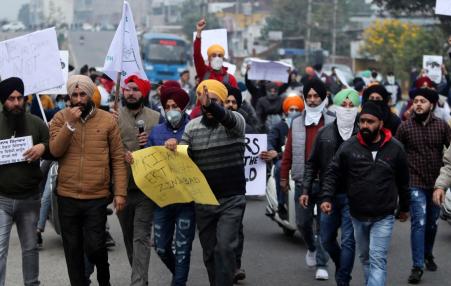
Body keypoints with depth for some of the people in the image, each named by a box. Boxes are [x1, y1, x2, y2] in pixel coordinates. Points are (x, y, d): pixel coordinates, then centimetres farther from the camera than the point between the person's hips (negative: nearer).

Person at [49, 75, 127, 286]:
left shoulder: (107, 120, -1)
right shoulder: (61, 118, 2)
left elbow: (118, 159, 0)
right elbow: (55, 150, -9)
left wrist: (120, 192, -6)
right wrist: (70, 124, -19)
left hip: (97, 197, -2)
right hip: (67, 197, 2)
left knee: (94, 246, -2)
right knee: (72, 248, 10)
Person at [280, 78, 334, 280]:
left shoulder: (332, 123, -2)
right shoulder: (296, 124, 7)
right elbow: (288, 152, 8)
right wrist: (284, 176, 8)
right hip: (302, 181, 3)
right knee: (303, 222, 11)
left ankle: (322, 264, 6)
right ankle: (312, 248, 40)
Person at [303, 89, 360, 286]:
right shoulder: (324, 133, 6)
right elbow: (312, 164, 10)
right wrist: (306, 190, 5)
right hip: (329, 195, 4)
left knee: (348, 241, -2)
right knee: (327, 239, 12)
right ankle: (342, 267, 38)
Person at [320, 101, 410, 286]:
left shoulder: (395, 148, -3)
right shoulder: (348, 147, -4)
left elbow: (402, 181, 7)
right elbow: (332, 174, 0)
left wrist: (404, 207, 15)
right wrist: (326, 198, -14)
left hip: (383, 217, -2)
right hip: (357, 216, 3)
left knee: (377, 260, -10)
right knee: (365, 257, 17)